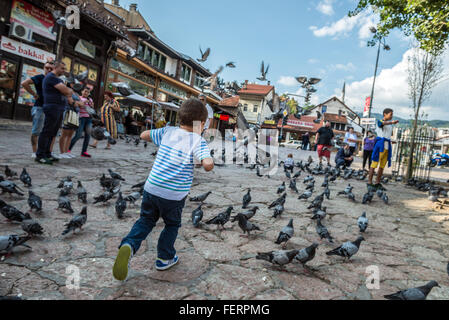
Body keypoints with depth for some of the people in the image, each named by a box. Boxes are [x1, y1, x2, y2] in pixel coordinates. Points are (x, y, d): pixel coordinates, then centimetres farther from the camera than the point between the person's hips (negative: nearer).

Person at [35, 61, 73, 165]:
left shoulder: (57, 78, 24)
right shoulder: (51, 77, -8)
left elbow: (67, 90, 19)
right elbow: (65, 90, -17)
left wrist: (69, 96, -2)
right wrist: (70, 91, 5)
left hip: (59, 109, 10)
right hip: (52, 108, -10)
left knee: (52, 133, 11)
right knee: (46, 132, -9)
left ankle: (47, 154, 18)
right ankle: (39, 156, -7)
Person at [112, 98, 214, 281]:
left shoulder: (168, 131, 2)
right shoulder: (198, 141, -11)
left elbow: (144, 136, 15)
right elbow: (208, 165, -25)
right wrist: (208, 159, -3)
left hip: (152, 188, 4)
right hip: (174, 194, -3)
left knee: (146, 221, 22)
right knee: (172, 225, 22)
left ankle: (129, 245, -1)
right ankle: (164, 258, 33)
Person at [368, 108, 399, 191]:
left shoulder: (390, 124, 21)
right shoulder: (379, 121, 0)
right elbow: (382, 123, -26)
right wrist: (392, 122, -42)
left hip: (387, 145, 7)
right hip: (380, 143, -7)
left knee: (382, 166, 6)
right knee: (374, 163, -8)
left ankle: (378, 183, 10)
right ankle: (370, 183, -7)